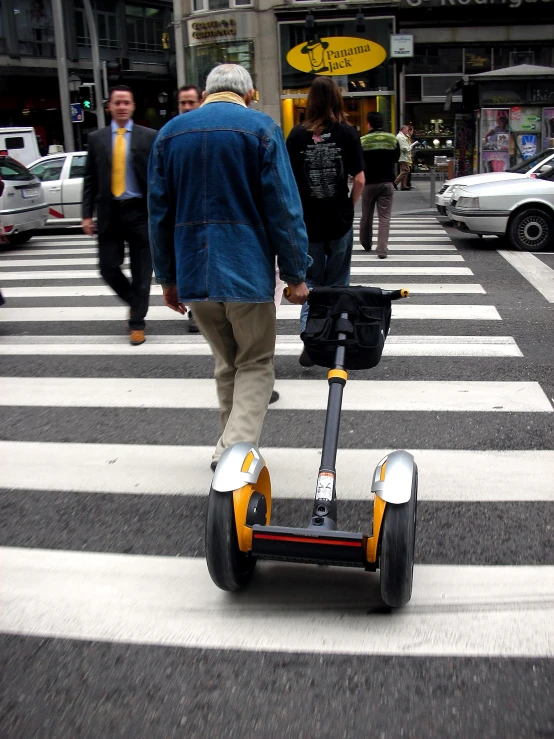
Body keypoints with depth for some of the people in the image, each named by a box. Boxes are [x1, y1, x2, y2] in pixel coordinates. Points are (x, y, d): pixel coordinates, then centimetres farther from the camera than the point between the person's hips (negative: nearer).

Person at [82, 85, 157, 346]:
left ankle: (137, 323, 15)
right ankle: (134, 302, 28)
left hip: (140, 212, -2)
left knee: (141, 272, 2)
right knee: (108, 268, 1)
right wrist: (87, 214, 2)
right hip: (109, 213, 2)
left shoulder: (149, 137, 2)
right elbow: (90, 180, 9)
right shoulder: (97, 138, 8)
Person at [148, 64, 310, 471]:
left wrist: (167, 277, 17)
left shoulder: (170, 132, 10)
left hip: (193, 272, 4)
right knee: (255, 365, 7)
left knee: (226, 363, 19)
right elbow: (284, 208, -7)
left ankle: (232, 449, 27)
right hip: (247, 270, -4)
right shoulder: (261, 128, -3)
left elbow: (159, 213, 11)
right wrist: (295, 275, -2)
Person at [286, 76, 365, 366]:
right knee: (337, 282, 14)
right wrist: (349, 207, 7)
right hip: (340, 221, 0)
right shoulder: (347, 133, -4)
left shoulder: (297, 134, -3)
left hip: (307, 222, 0)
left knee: (311, 280, 14)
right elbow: (359, 180, -8)